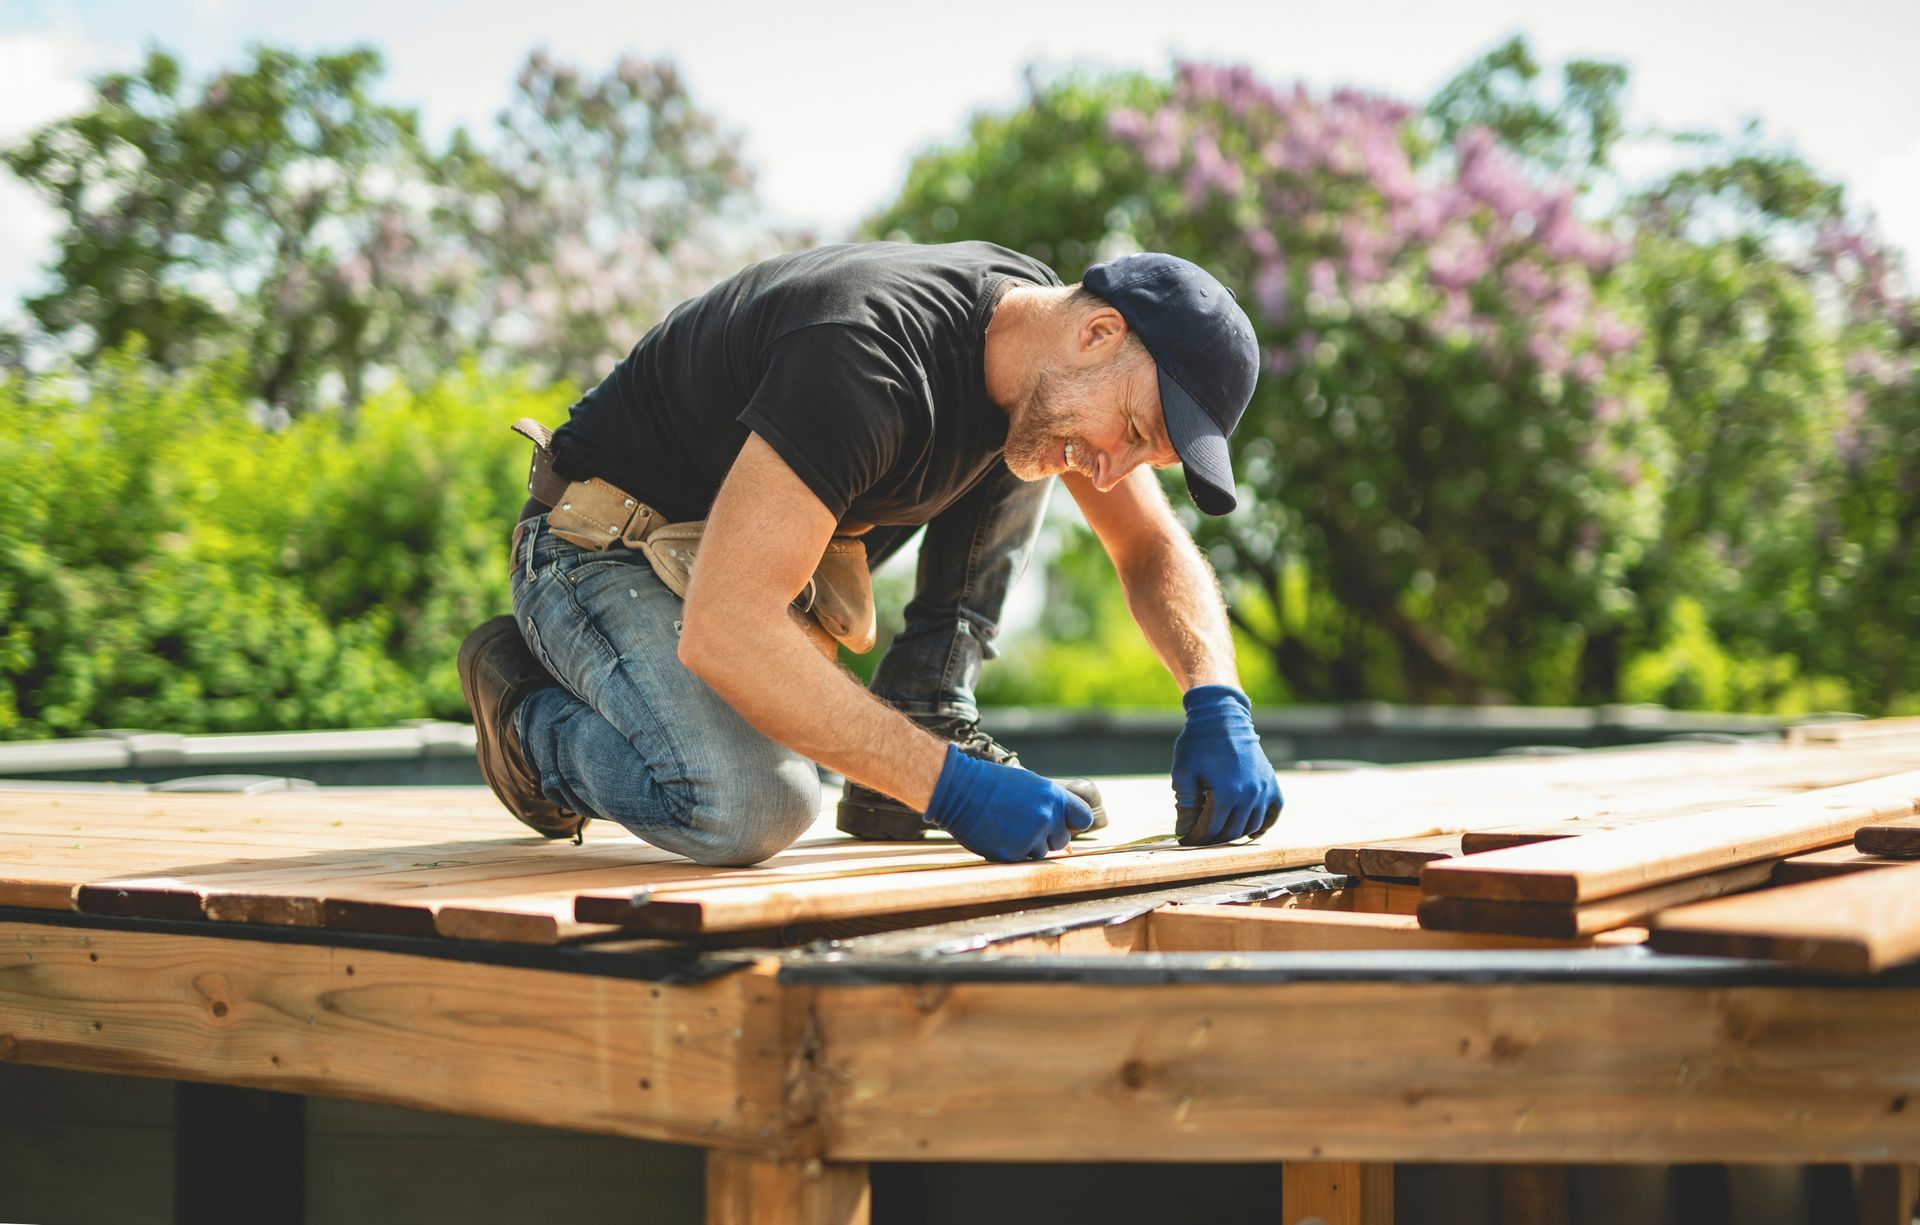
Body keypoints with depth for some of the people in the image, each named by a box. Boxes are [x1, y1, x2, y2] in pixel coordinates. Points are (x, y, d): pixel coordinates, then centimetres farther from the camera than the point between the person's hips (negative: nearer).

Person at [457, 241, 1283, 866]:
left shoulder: (1037, 314, -7)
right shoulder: (870, 363, -35)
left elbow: (1154, 548, 4)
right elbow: (721, 629, -41)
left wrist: (1218, 704, -15)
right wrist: (951, 786, -40)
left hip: (754, 528, 8)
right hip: (610, 552, -8)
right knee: (754, 810, -34)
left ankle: (924, 718, -2)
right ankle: (531, 711, -4)